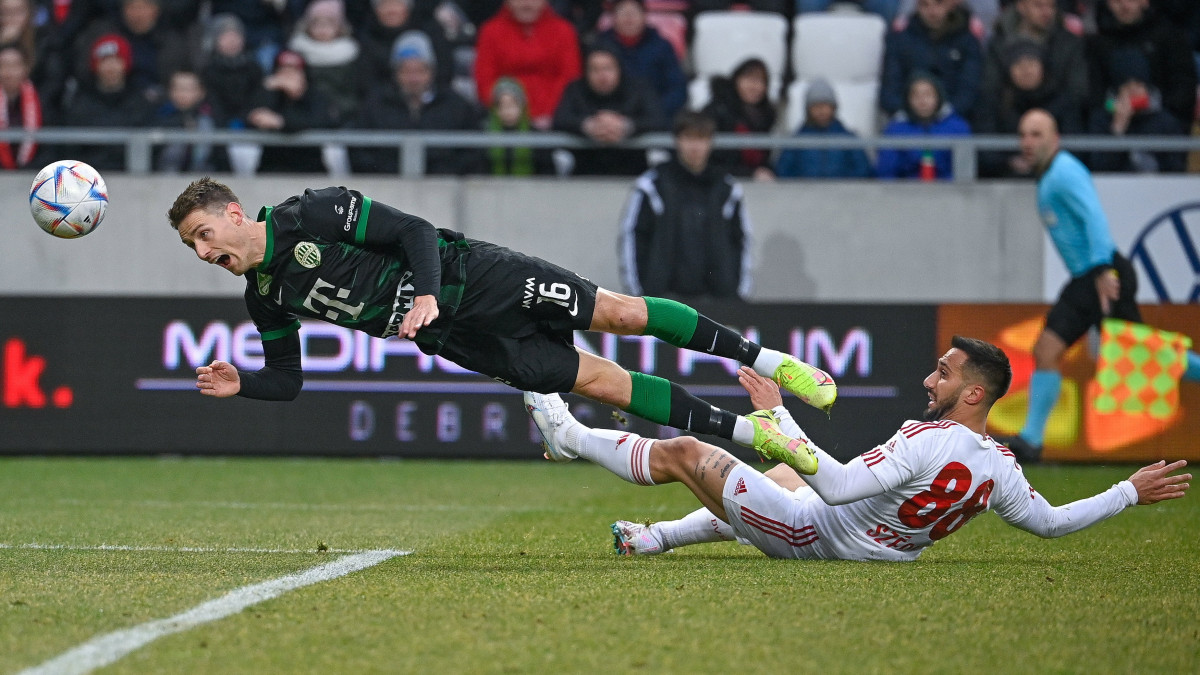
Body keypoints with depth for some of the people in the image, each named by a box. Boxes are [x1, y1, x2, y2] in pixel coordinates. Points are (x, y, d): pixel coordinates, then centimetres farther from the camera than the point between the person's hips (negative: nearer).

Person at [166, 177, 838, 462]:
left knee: (616, 311, -11)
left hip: (468, 274, -5)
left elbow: (414, 230, -17)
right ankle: (748, 430, 1)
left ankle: (768, 361, 4)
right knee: (596, 378, -2)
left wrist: (427, 296, -31)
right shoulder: (266, 297, 3)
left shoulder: (314, 213, -16)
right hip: (456, 338, 5)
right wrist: (240, 385, -9)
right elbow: (287, 379, 11)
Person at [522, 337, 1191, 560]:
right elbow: (1049, 521, -2)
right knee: (783, 475, 38)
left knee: (686, 452, 4)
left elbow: (838, 484, -37)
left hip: (810, 537, -8)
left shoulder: (930, 443, -34)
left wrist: (778, 413, -32)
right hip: (876, 548, 8)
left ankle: (572, 436, 26)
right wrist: (1131, 491, 5)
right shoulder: (1000, 469, -13)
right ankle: (656, 538, 45)